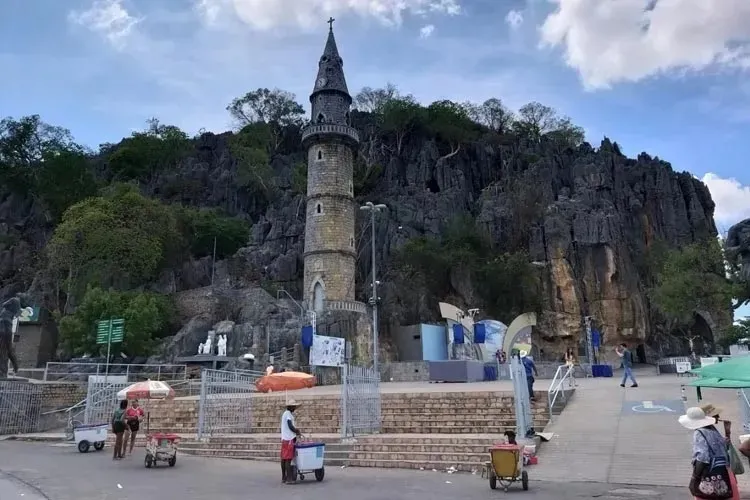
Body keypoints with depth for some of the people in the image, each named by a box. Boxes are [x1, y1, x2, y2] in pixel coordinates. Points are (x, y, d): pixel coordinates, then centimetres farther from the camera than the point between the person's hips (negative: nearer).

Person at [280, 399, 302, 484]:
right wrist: (297, 432, -2)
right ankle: (289, 479, -10)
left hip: (284, 439, 10)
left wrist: (295, 430, 13)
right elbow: (290, 426, -17)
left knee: (284, 458, 11)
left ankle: (283, 478, 17)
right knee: (288, 459, -9)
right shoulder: (288, 414, -12)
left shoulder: (285, 413, 19)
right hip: (289, 439, -10)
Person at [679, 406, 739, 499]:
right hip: (723, 472, 8)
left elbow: (702, 458, -21)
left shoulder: (699, 433, -15)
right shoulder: (712, 430, 9)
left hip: (710, 474, -8)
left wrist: (694, 478, -17)